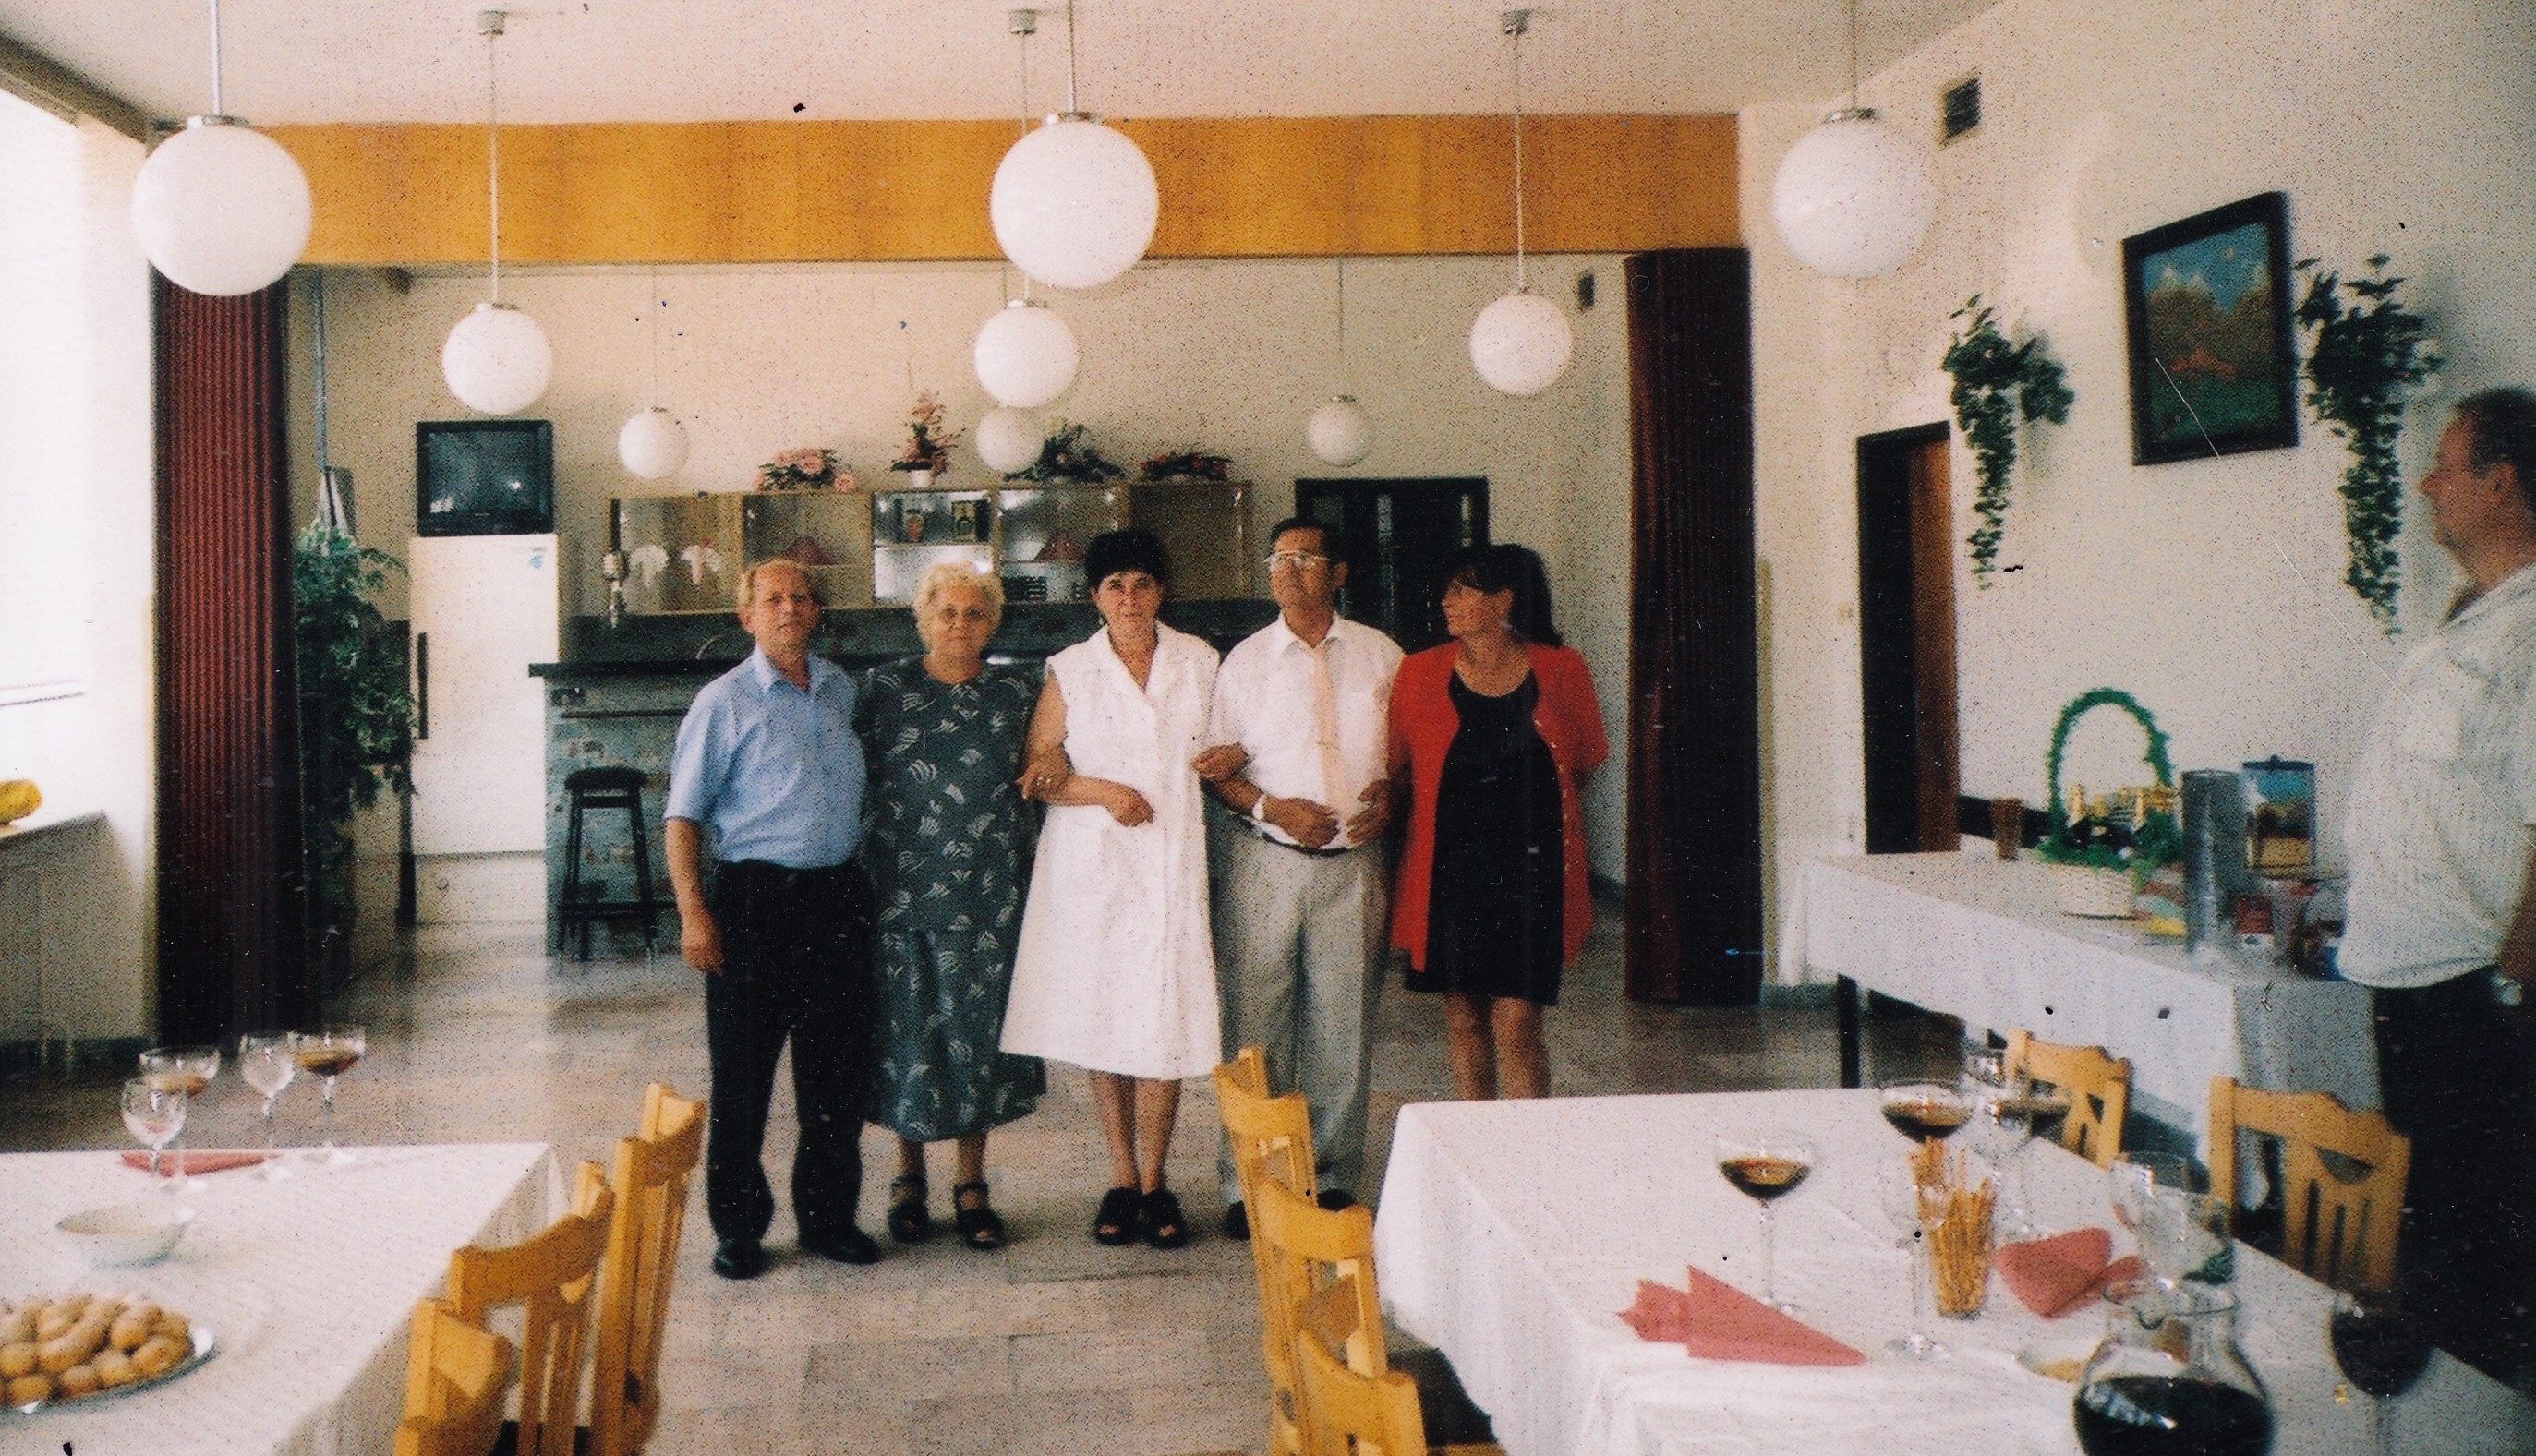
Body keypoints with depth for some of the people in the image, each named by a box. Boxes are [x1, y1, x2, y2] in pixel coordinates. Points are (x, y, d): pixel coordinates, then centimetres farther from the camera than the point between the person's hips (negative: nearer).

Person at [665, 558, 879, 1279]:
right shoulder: (725, 701, -4)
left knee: (837, 1069, 10)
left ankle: (829, 1214, 22)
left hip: (838, 895, 5)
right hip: (756, 897, -5)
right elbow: (683, 814, -6)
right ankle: (737, 1228, 15)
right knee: (742, 1072, 2)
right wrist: (693, 912, -14)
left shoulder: (842, 689, 12)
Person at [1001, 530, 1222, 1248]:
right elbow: (1037, 773, 3)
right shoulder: (1069, 670, 4)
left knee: (1165, 1021, -2)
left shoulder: (1199, 662, 8)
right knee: (1100, 1020, 3)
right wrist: (1102, 791, -12)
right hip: (1090, 864, 0)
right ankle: (1122, 1179, 15)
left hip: (1174, 861, 0)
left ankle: (1154, 1182, 11)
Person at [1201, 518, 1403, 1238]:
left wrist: (1390, 790, -5)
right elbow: (1218, 766, 5)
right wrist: (1271, 808, -11)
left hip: (1354, 862, 1)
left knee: (1344, 1023, 5)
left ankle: (1334, 1177, 18)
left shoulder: (1380, 655, 8)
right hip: (1265, 860, 0)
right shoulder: (1245, 660, 6)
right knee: (1255, 1022, 1)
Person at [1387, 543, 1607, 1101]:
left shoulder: (1561, 671, -1)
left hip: (1530, 870, -2)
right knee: (1462, 1018, 10)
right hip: (1448, 865, 2)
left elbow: (1585, 763, 13)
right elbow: (1389, 766, 9)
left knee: (1516, 1024, -6)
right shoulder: (1420, 673, -1)